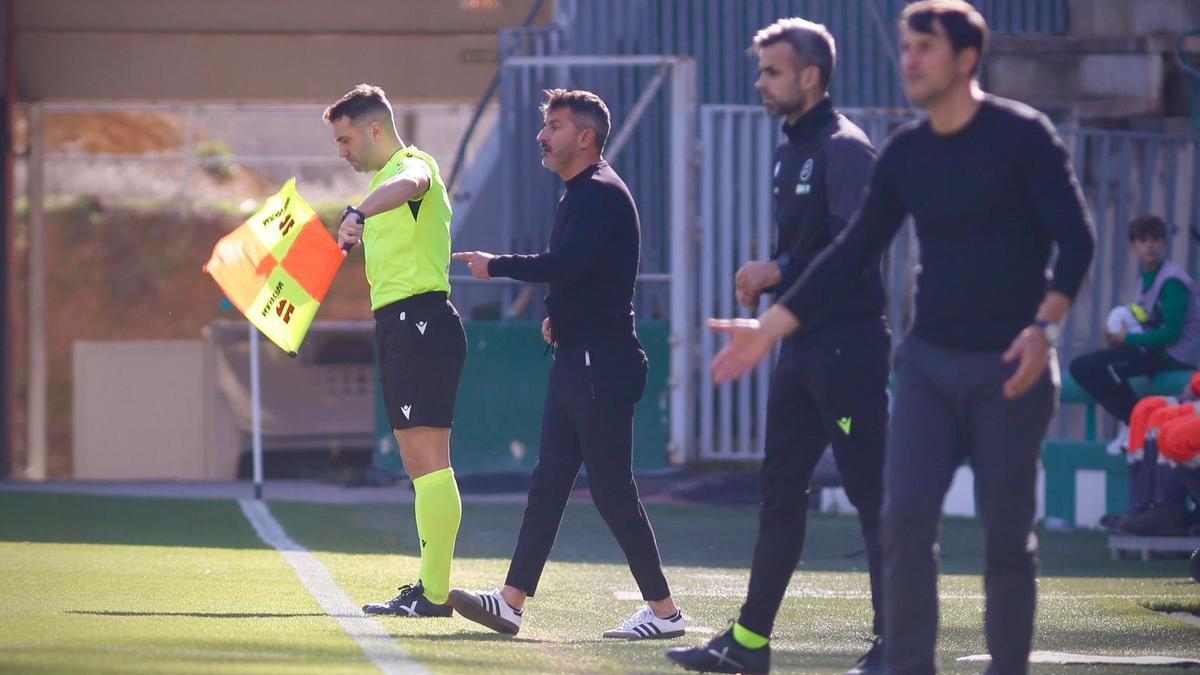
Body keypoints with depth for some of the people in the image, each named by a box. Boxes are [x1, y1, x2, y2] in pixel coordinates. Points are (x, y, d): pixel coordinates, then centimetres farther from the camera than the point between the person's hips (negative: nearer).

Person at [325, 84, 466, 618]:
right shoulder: (385, 178, 23)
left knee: (429, 460, -13)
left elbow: (409, 185, -39)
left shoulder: (413, 165, -9)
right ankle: (430, 587, 13)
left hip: (420, 321, -11)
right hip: (398, 324, 11)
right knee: (419, 466, 10)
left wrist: (357, 214, -54)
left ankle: (435, 593, -17)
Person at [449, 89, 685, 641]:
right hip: (576, 357, 10)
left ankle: (662, 609, -2)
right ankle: (512, 601, 8)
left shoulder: (600, 194, -14)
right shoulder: (580, 193, 18)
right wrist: (558, 313, 10)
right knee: (548, 481, 8)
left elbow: (564, 265, -26)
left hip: (603, 362, -10)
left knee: (611, 487, -8)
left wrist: (495, 266, -14)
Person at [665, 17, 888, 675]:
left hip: (847, 343, -10)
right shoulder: (792, 149, 17)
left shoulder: (844, 148, -12)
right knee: (779, 491, 12)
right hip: (801, 344, 10)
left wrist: (781, 270, -17)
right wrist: (767, 280, 8)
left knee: (872, 495, -7)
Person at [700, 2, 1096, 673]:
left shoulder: (1022, 135, -7)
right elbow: (854, 251, 13)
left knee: (1008, 535, -1)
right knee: (906, 518, -8)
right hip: (929, 364, 4)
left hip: (1010, 370, -4)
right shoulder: (906, 153, 8)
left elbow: (1077, 238, -11)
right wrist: (772, 327, 9)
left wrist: (1045, 326, -26)